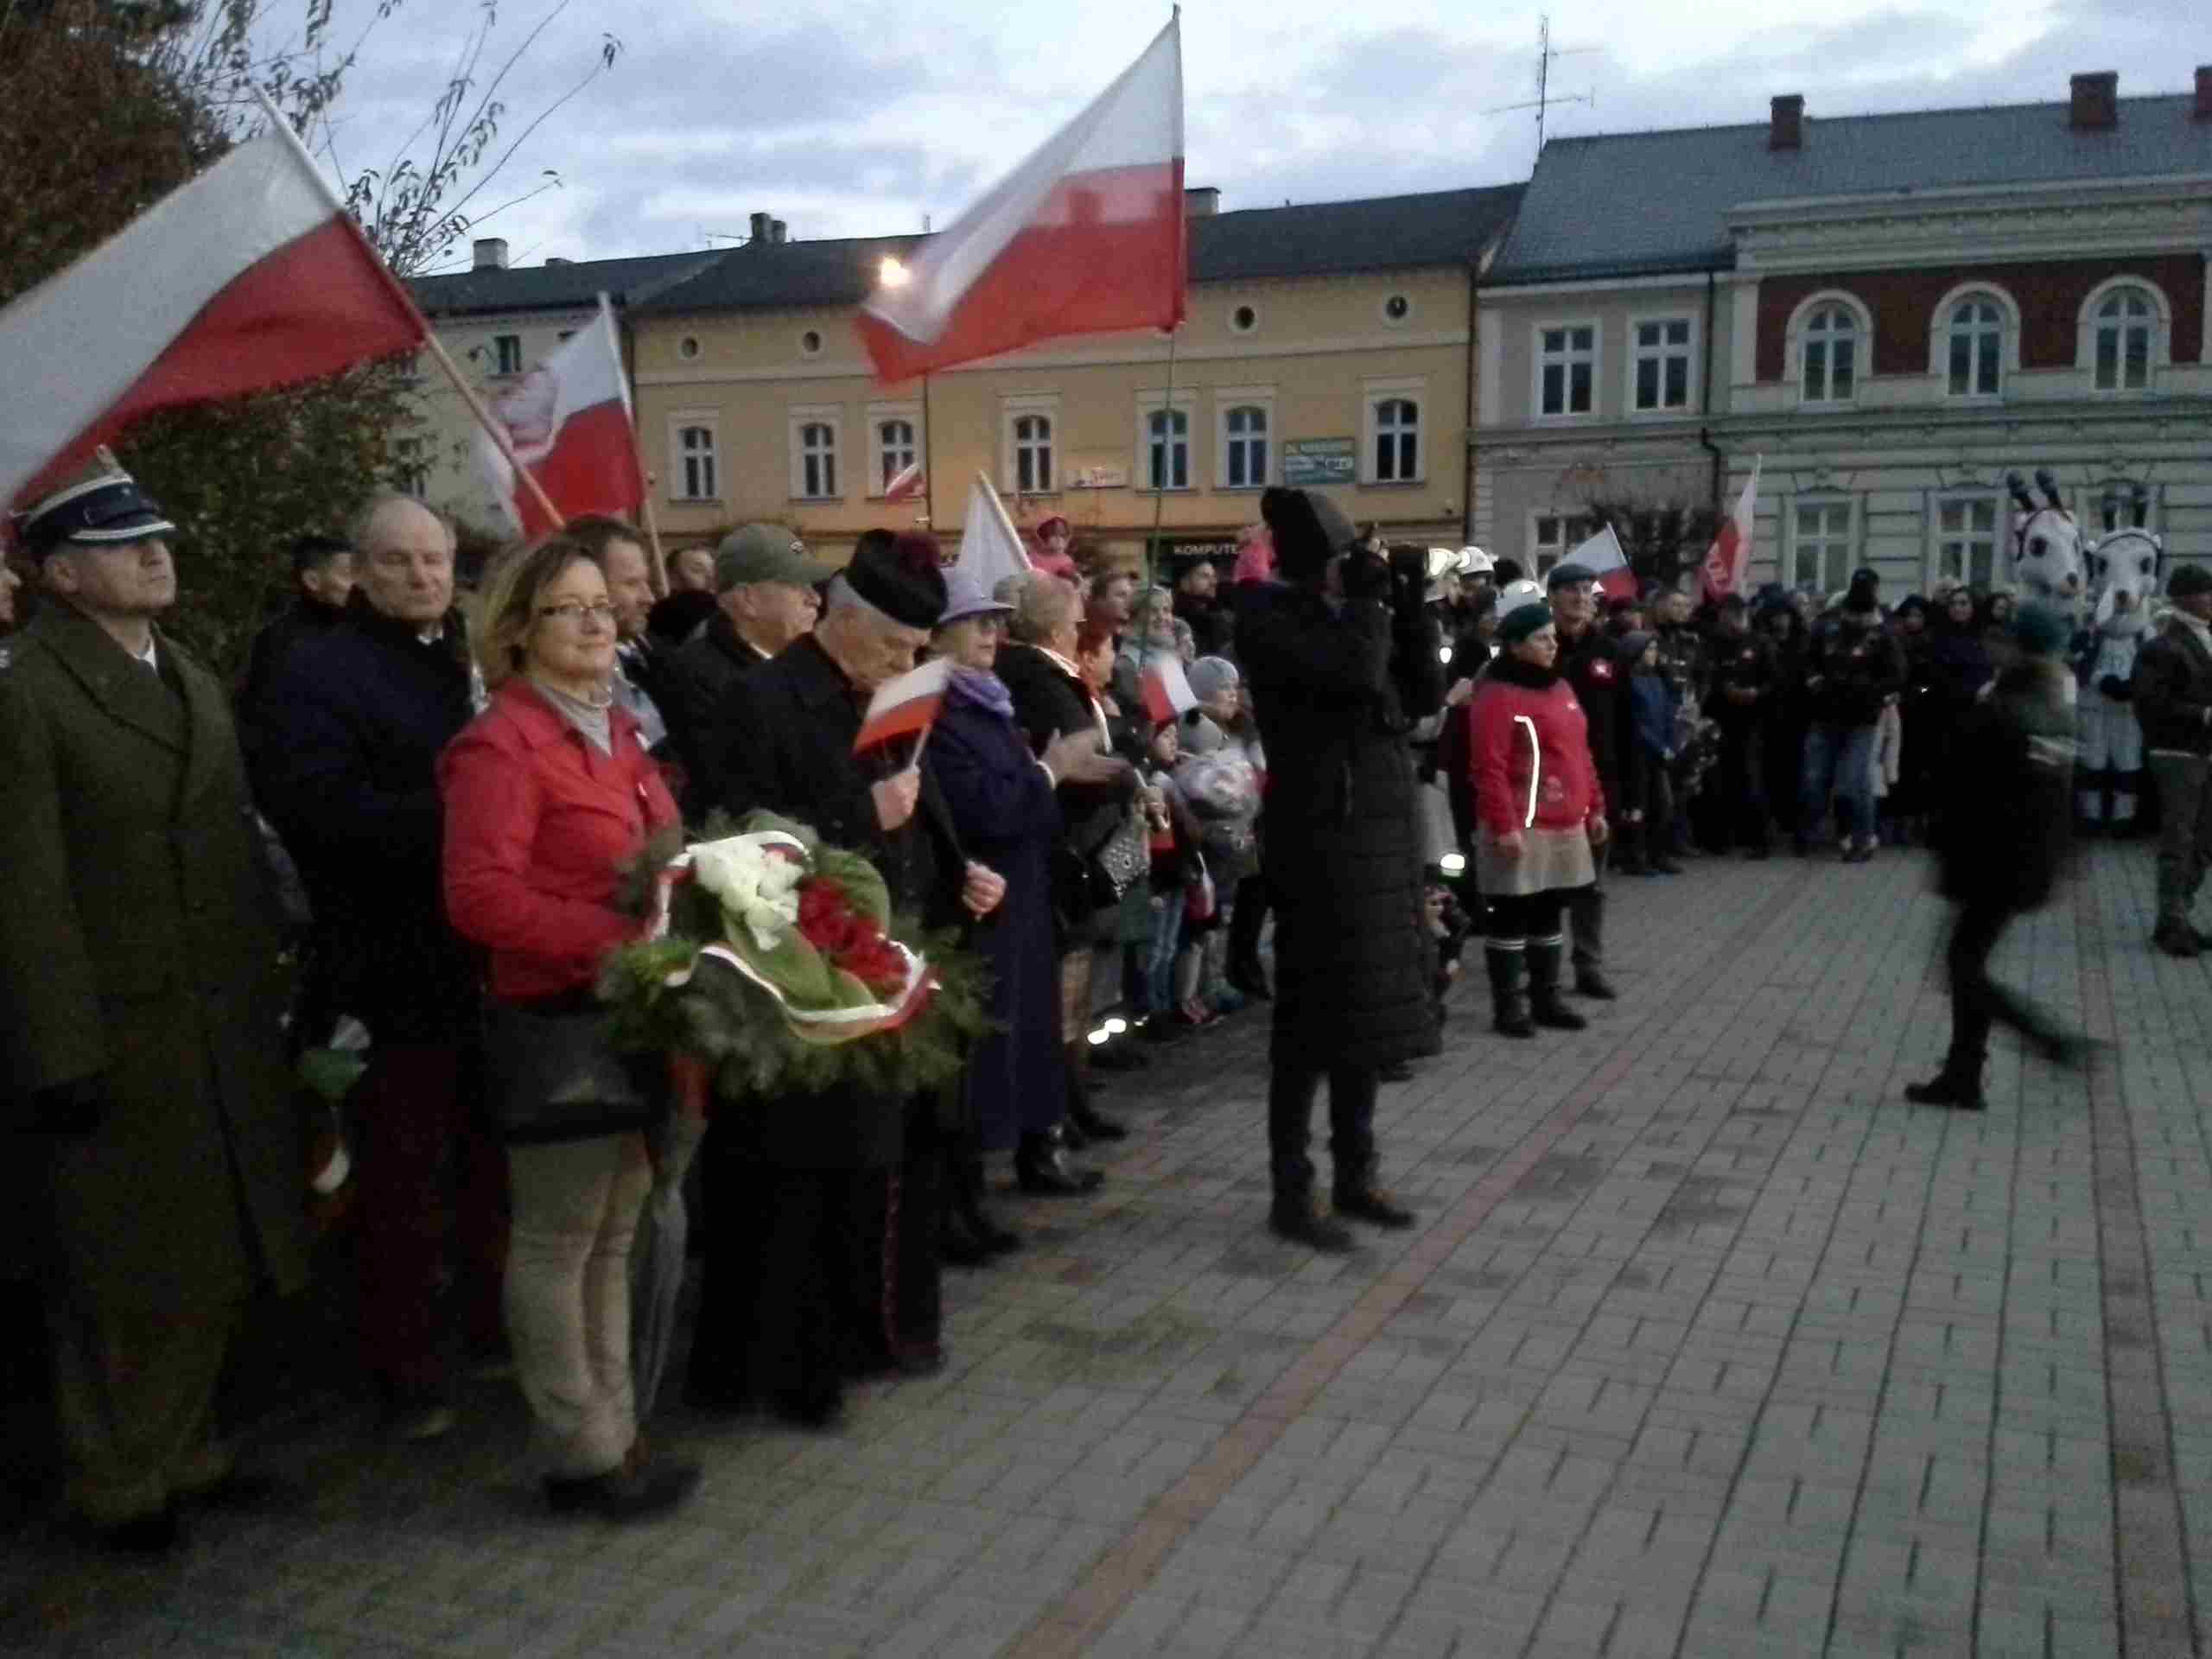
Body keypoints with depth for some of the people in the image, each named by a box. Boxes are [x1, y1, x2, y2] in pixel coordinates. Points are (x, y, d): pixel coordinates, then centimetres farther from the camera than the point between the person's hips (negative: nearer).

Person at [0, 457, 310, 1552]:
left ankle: (185, 1452, 36)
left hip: (223, 1036, 7)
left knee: (211, 1257, 17)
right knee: (120, 1276, 9)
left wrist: (265, 1001, 8)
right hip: (114, 1037, -7)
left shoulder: (194, 682, 13)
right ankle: (118, 1487, 27)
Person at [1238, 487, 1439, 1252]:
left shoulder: (1342, 614, 13)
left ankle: (1356, 1175, 25)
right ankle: (1291, 1191, 7)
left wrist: (1410, 608, 4)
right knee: (1317, 1017, -3)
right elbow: (1357, 672, -26)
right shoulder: (1269, 620, -10)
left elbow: (1423, 696, 11)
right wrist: (1368, 602, -11)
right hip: (1321, 836, -8)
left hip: (1383, 830, 8)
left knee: (1369, 1009, 13)